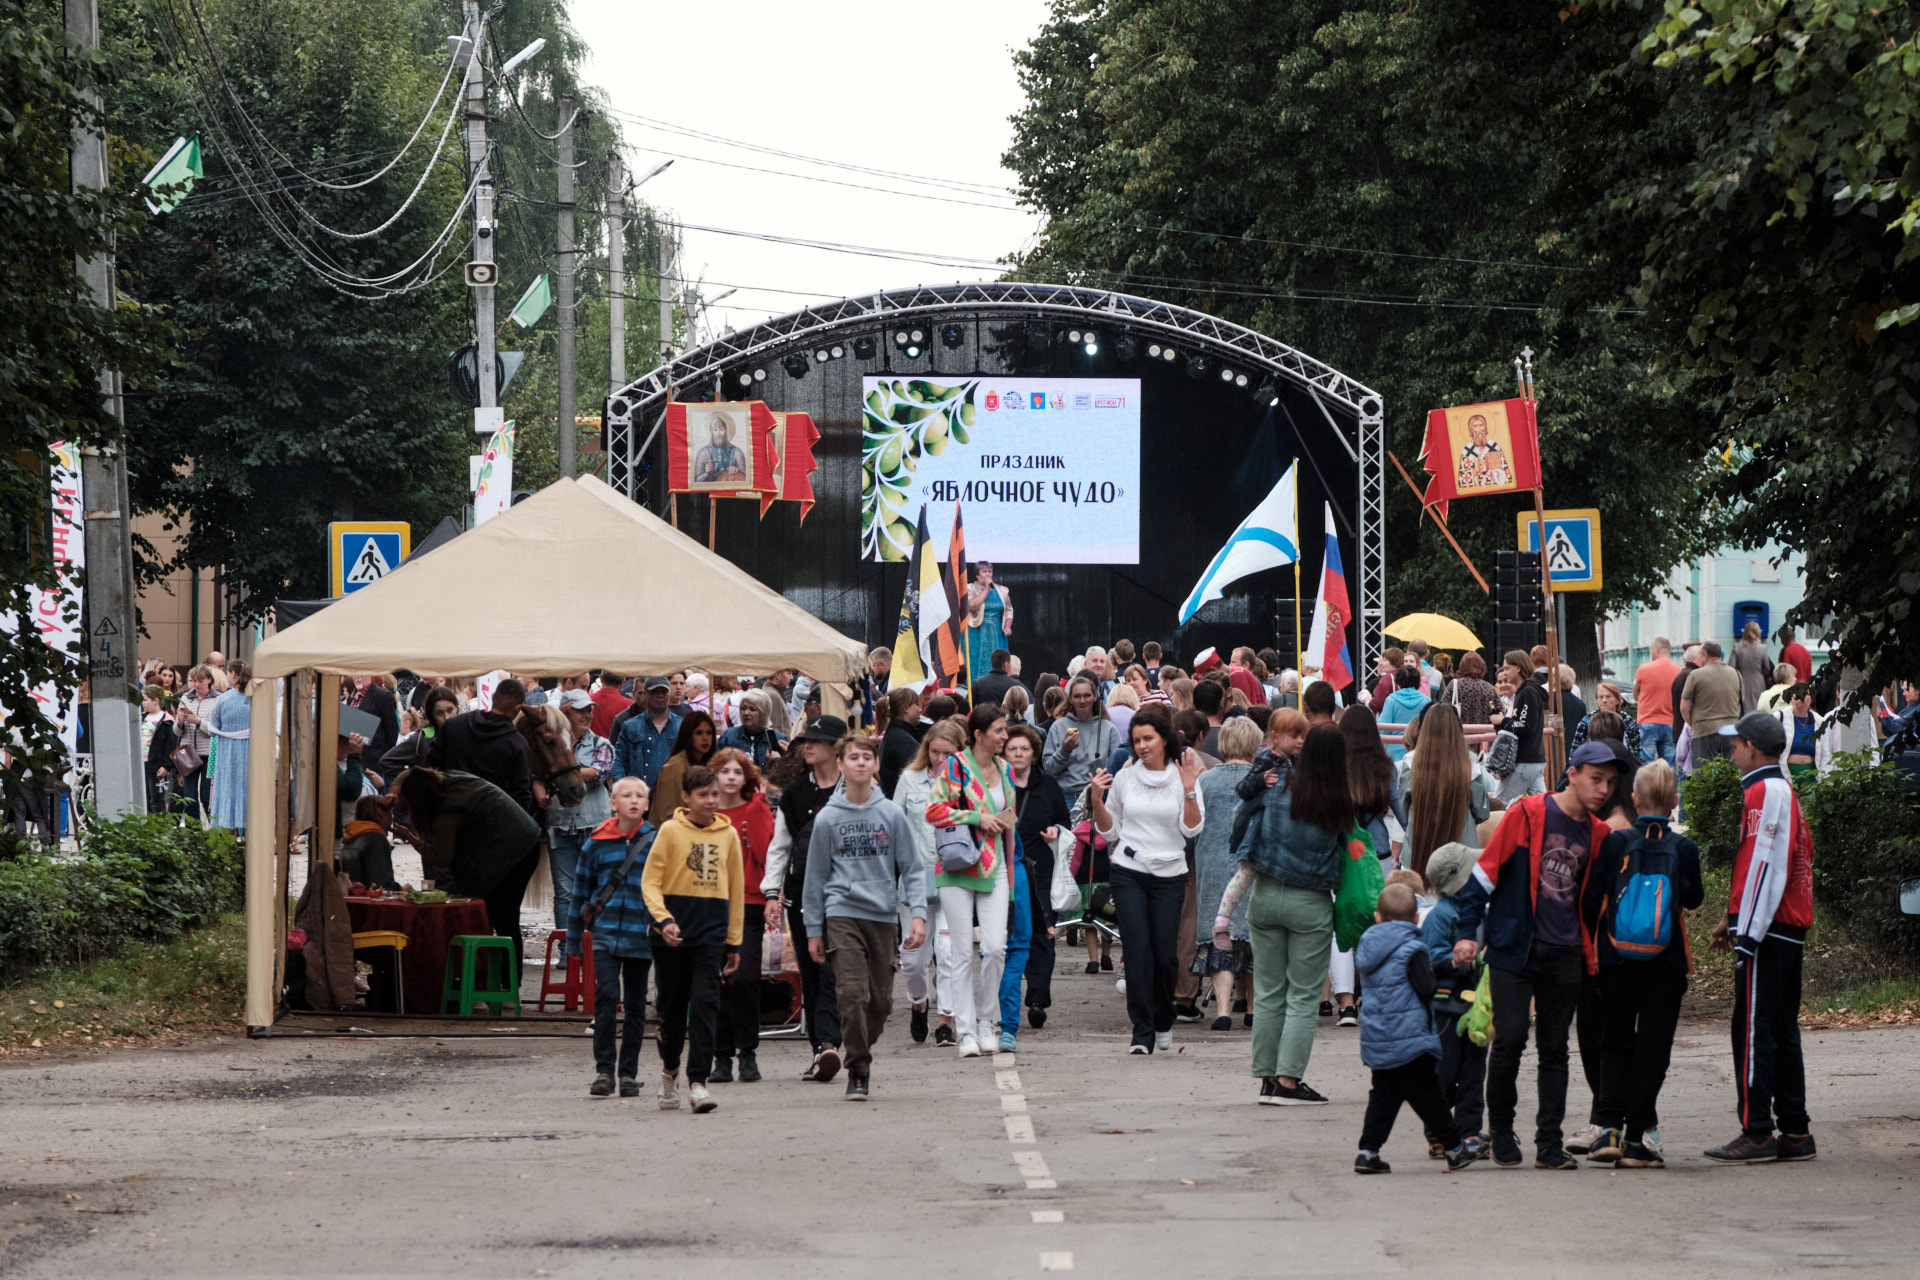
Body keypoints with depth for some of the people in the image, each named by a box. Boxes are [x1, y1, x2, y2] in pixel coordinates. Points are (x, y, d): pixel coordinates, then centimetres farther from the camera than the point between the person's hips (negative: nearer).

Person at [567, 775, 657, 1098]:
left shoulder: (656, 842, 2)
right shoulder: (597, 843, 4)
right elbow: (581, 892, 12)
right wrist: (573, 939, 14)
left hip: (641, 935, 1)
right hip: (606, 933, -1)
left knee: (636, 1005, 7)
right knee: (606, 997, -14)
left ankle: (628, 1073, 16)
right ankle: (603, 1070, -9)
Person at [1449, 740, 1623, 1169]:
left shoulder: (1597, 834, 10)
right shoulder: (1527, 814, -5)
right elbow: (1485, 871, -4)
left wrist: (1589, 949, 15)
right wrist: (1467, 932, -8)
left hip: (1565, 956, 4)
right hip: (1515, 949, -4)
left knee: (1554, 1049, 4)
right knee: (1510, 1038, -10)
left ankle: (1549, 1144, 8)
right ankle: (1500, 1128, 10)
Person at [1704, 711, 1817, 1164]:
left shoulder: (1764, 793, -13)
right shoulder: (1785, 791, 19)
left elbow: (1766, 866, -19)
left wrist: (1747, 934, -20)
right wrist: (1732, 920, 25)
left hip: (1766, 931, -10)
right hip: (1790, 931, 10)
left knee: (1753, 1030, -7)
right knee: (1782, 1031, 12)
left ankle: (1757, 1134, -8)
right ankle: (1794, 1131, 13)